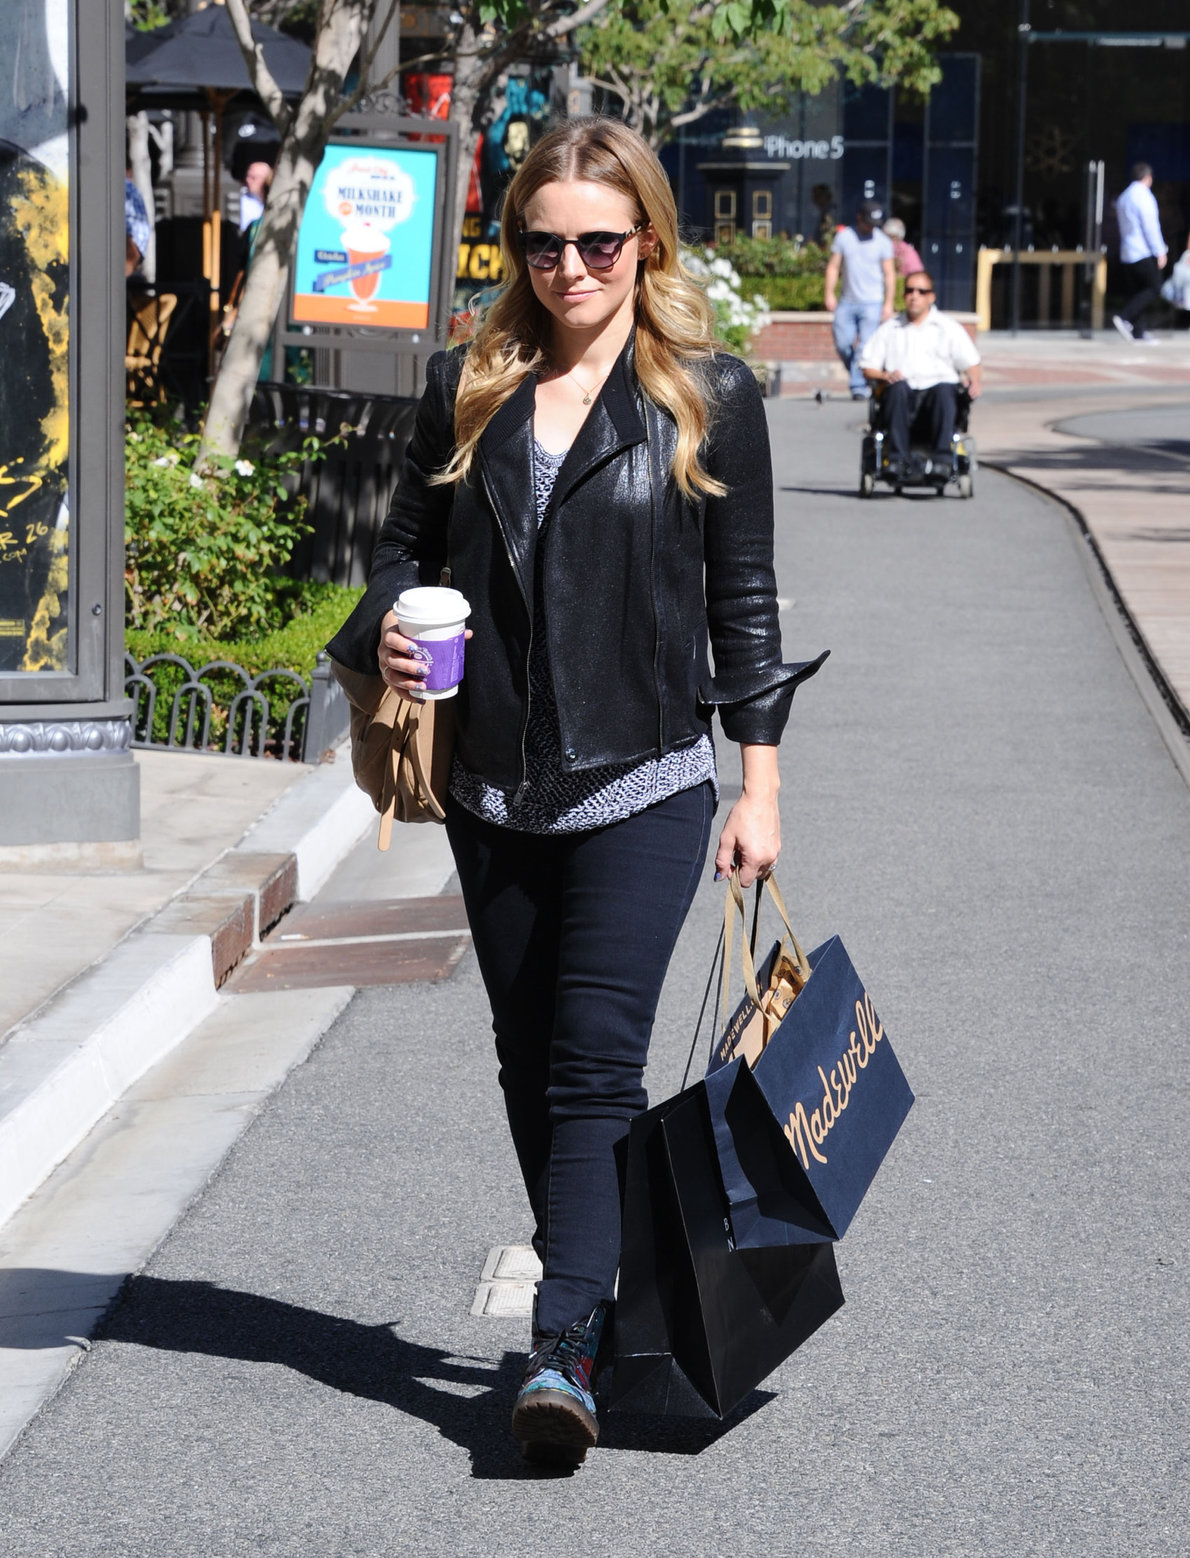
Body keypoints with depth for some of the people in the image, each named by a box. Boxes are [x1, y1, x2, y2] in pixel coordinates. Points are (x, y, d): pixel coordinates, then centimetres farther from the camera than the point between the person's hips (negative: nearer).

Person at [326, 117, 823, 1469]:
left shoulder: (709, 395, 0)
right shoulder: (467, 388, 7)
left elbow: (744, 596, 3)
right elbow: (406, 543, 15)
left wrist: (759, 783, 1)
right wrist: (390, 624, -8)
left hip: (643, 781, -4)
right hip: (492, 783, 4)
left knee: (594, 1065, -14)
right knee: (530, 1065, 12)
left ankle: (564, 1352, -19)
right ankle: (598, 1296, 29)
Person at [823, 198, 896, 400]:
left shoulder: (883, 242, 3)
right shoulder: (844, 237, 5)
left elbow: (889, 274, 4)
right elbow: (833, 267, 8)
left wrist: (888, 303, -2)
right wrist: (829, 294, -1)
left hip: (871, 302, -2)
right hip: (847, 302, 2)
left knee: (865, 346, -11)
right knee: (842, 343, -4)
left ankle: (859, 386, -8)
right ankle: (859, 378, 17)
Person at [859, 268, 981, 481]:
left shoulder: (949, 327, 21)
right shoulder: (889, 328, 25)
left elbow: (971, 363, 13)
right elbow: (868, 367, 18)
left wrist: (973, 379, -10)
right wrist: (885, 376, -5)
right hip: (902, 398, 1)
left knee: (944, 390, -37)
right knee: (898, 388, -36)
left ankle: (941, 460, -43)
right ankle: (897, 460, -42)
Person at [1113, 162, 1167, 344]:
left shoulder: (1123, 198, 16)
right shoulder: (1144, 196, -11)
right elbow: (1150, 226, -16)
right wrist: (1160, 252, -12)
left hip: (1127, 254, 9)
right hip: (1144, 253, -9)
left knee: (1139, 291, 9)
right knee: (1153, 290, -6)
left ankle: (1138, 332, 3)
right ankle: (1124, 317, -19)